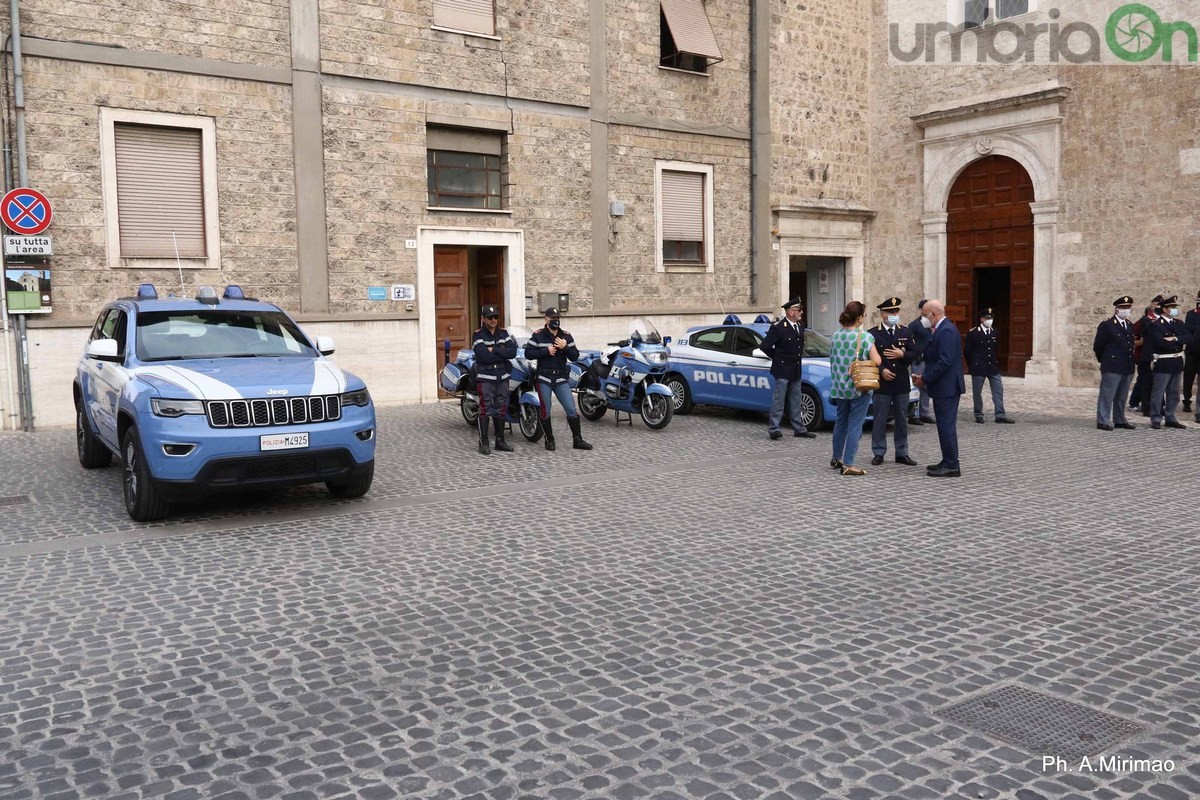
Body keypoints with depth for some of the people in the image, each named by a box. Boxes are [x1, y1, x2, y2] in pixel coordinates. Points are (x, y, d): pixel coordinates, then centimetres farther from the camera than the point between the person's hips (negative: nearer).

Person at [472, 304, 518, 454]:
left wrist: (494, 350, -13)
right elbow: (483, 356, -19)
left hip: (502, 376, 5)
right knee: (485, 409, -6)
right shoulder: (479, 335, -5)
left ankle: (500, 441, 18)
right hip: (485, 377, -5)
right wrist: (503, 354, -12)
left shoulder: (503, 333, 10)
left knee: (501, 409, 10)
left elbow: (513, 352, -4)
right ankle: (483, 442, -2)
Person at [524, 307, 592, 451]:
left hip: (561, 379, 2)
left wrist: (565, 347, -16)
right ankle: (549, 440, 19)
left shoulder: (566, 336, 6)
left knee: (571, 410, -2)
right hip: (544, 379, -2)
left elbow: (575, 356, 2)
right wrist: (546, 351, -17)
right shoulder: (538, 335, -1)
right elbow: (528, 353, -8)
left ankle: (577, 440, 7)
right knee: (545, 411, 5)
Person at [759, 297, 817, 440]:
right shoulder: (778, 328, -16)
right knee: (778, 400, -3)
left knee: (795, 401, 13)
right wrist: (777, 357, -3)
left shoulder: (800, 326, 8)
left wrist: (799, 356, 14)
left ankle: (799, 429, 20)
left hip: (796, 370, 7)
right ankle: (773, 429, 1)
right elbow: (764, 346, -14)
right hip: (783, 370, -7)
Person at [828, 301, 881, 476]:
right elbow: (876, 361, -18)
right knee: (855, 426, -3)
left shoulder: (835, 336, 3)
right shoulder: (865, 337, -14)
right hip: (859, 388, -6)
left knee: (841, 422, 19)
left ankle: (837, 458, 29)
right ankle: (848, 464, -5)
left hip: (839, 387, 6)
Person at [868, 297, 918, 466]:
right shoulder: (873, 333, -3)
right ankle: (879, 453, 9)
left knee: (902, 420, 9)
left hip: (902, 382, 4)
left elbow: (914, 354, 7)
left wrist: (902, 354, -11)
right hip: (882, 382, -4)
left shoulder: (905, 332, 9)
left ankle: (902, 453, 17)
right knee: (879, 420, 1)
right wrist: (881, 370, -16)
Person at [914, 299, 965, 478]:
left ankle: (951, 466, -3)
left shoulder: (946, 331, -17)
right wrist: (926, 377, 10)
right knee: (945, 425, 14)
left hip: (946, 387, -10)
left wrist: (925, 378, -16)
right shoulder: (943, 329, 15)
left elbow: (944, 361, -23)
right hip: (945, 387, 10)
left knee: (947, 425, -6)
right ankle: (948, 461, 21)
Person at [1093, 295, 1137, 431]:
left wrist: (1131, 363, 16)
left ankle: (1120, 420, 20)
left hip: (1127, 368, 7)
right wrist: (1105, 361, 4)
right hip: (1112, 367, -6)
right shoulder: (1106, 325, -7)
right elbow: (1097, 346, -4)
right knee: (1107, 395, -4)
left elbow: (1131, 344, 22)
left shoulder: (1130, 326, 14)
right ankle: (1103, 421, 0)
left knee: (1121, 397, 12)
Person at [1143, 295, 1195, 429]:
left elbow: (1189, 338, 0)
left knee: (1174, 393, 12)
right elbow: (1161, 343, -21)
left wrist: (1174, 339, -16)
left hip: (1177, 362, 7)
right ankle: (1156, 419, 6)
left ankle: (1170, 418, 21)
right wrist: (1179, 342, -7)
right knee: (1158, 392, -1)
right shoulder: (1154, 325, -9)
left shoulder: (1179, 323, 12)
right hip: (1163, 363, -7)